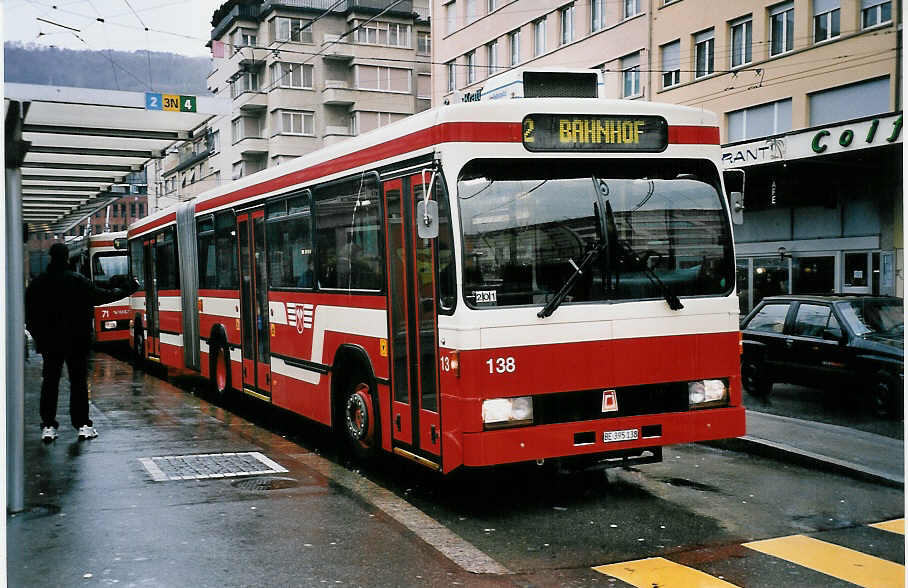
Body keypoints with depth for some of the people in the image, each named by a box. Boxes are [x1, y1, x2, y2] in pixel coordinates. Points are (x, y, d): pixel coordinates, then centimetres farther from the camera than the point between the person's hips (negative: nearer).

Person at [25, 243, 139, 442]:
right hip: (76, 341, -2)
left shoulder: (37, 283, 1)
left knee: (50, 382, 9)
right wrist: (127, 289, 6)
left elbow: (28, 314, 3)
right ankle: (83, 424, 1)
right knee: (78, 381, 3)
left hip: (49, 342, 2)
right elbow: (101, 296, -6)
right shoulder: (78, 280, -9)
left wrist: (38, 336, 14)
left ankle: (48, 426, 7)